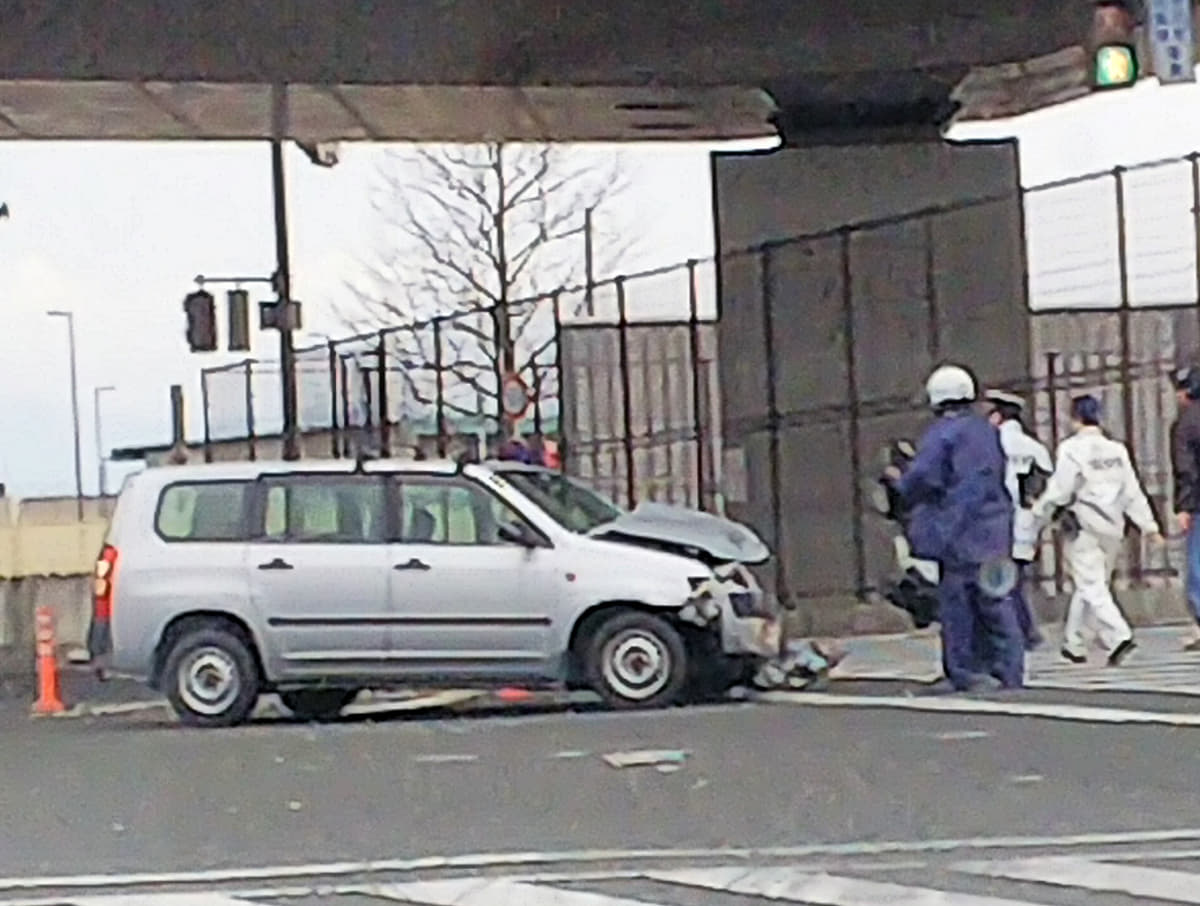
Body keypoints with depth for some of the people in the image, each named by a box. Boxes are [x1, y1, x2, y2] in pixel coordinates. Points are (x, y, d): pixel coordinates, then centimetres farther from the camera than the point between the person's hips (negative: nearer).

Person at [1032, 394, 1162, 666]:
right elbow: (1132, 492, 9)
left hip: (1084, 528, -6)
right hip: (1112, 529, 6)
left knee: (1091, 587, -7)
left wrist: (1037, 516, 3)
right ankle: (1073, 644, 24)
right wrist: (1148, 525, 13)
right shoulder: (1117, 450, 7)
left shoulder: (1072, 449, -11)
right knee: (1087, 586, 16)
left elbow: (1058, 491, -11)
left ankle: (1119, 636, -24)